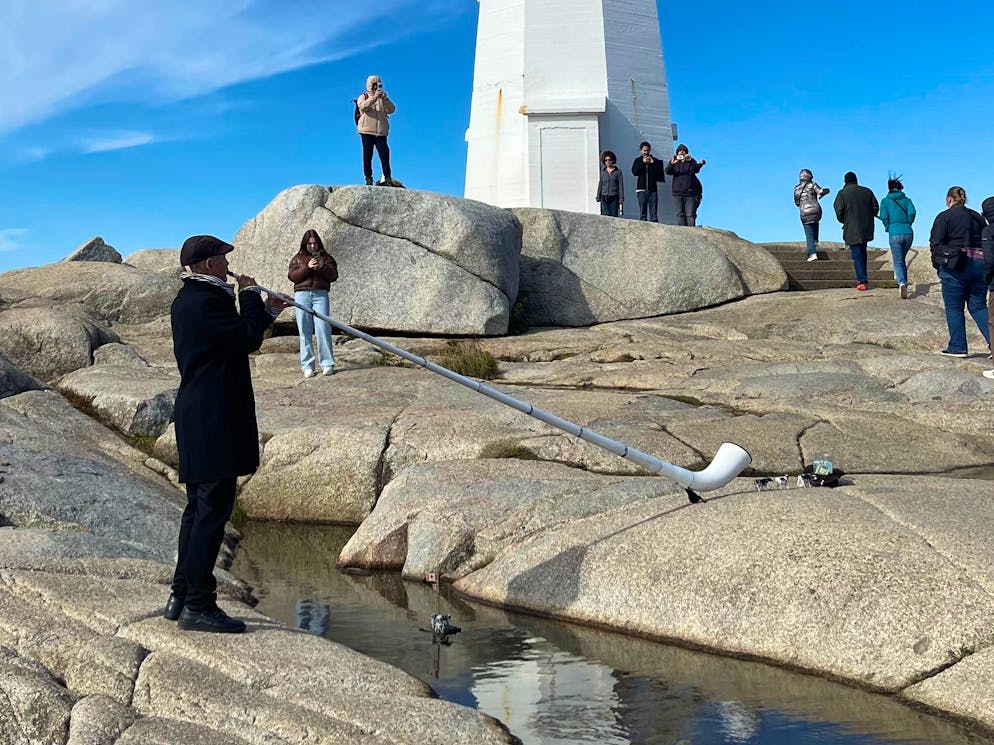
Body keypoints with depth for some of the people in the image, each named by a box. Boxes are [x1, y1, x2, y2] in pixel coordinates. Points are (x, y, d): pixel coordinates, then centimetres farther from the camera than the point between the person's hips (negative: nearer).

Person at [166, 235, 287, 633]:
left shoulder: (188, 300, 17)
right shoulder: (206, 301, -16)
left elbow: (237, 339, 24)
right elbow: (247, 338, -16)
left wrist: (266, 312, 22)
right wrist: (250, 295, -4)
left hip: (198, 417, 11)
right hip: (213, 420, -11)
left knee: (199, 509, 16)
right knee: (212, 510, -7)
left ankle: (181, 597, 22)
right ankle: (198, 606, -3)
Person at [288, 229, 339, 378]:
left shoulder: (326, 257, 15)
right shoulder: (298, 258, 14)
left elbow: (333, 276, 5)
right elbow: (292, 276, 1)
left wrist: (322, 267, -13)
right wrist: (307, 267, -12)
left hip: (320, 294, -1)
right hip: (302, 295, 1)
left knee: (323, 329, -10)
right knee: (305, 332, -1)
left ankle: (327, 364, -5)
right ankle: (307, 366, 2)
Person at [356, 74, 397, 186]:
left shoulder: (383, 99, 18)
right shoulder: (363, 97, 9)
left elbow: (391, 110, 3)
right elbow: (363, 107, -15)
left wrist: (385, 99, -12)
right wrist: (374, 98, -24)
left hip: (381, 132, 2)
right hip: (367, 131, -2)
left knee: (385, 155, -7)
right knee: (367, 156, -2)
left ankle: (387, 178, -8)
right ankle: (368, 178, 1)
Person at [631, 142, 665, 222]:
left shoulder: (654, 160, 10)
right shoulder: (638, 160, 10)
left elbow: (660, 172, 1)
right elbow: (634, 172, -4)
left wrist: (653, 163, -9)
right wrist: (642, 162, -12)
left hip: (653, 189, 0)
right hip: (642, 189, 0)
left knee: (654, 213, -5)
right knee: (643, 213, -1)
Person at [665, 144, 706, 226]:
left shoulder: (691, 161, 7)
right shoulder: (674, 162, 11)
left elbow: (696, 170, -11)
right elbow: (667, 171, -5)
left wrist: (690, 161, -30)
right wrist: (671, 163, -27)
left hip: (690, 191, -1)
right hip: (677, 192, 1)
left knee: (690, 213, -6)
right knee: (679, 213, -3)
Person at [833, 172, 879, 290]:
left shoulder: (842, 193, -4)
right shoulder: (867, 191, 7)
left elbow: (839, 211, -11)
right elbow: (876, 207, 7)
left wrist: (843, 221, 7)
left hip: (852, 229, -4)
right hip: (867, 228, 4)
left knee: (857, 255, -2)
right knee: (862, 252, 19)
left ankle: (862, 281, -11)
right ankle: (863, 279, 22)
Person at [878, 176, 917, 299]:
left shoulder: (885, 201, 6)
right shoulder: (906, 200, 11)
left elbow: (884, 217, -6)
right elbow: (912, 213, -5)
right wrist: (907, 224, 11)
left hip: (895, 234, -3)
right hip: (908, 233, 3)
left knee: (898, 261, -2)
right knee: (902, 258, 22)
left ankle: (901, 283, -28)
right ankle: (904, 284, 22)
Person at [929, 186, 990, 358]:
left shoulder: (944, 217, -3)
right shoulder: (978, 218, 14)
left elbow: (936, 243, -8)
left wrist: (938, 264, 5)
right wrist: (984, 264, 18)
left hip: (954, 267, -5)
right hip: (979, 265, 5)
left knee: (954, 308, 3)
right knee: (978, 307, 9)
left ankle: (957, 347, 4)